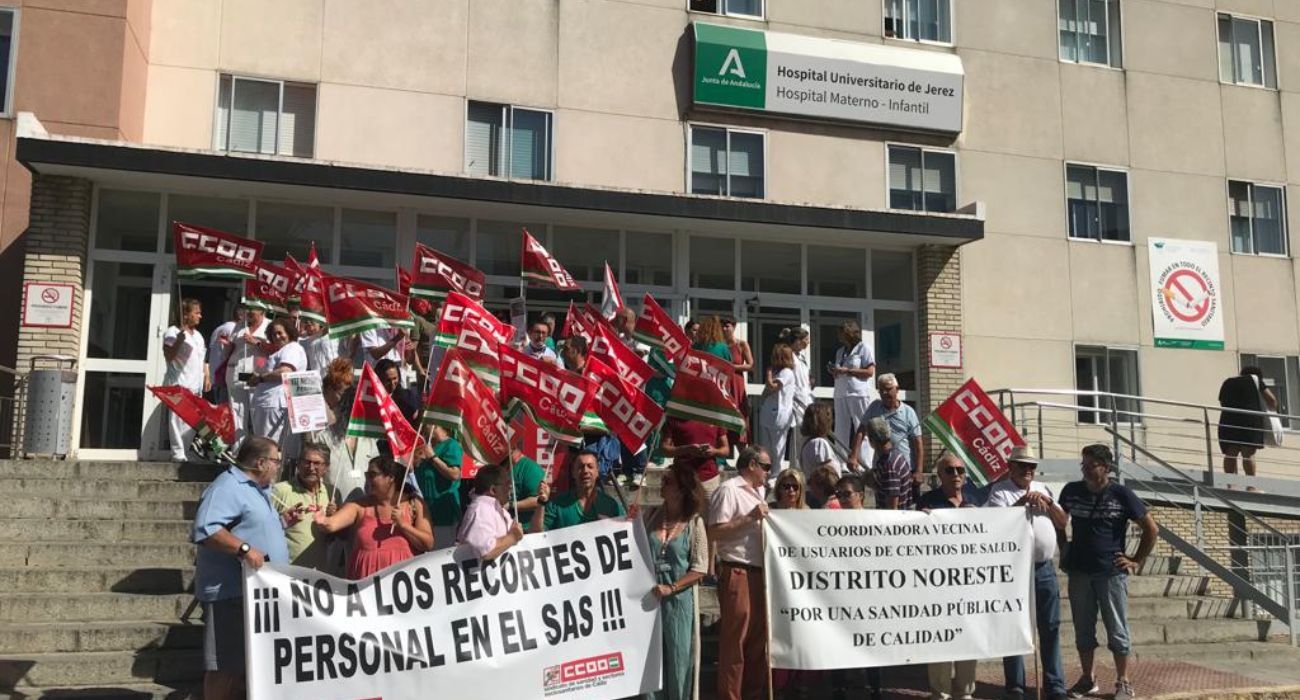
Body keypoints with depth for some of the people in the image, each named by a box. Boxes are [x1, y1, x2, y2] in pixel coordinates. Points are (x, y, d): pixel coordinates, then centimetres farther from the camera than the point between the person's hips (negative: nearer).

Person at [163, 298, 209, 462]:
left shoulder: (198, 335, 20)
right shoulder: (173, 332, -3)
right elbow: (168, 356, -12)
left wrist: (207, 377, 14)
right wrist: (179, 339, -20)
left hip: (195, 386, 8)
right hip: (179, 384, -8)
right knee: (178, 418, -10)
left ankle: (185, 452, 12)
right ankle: (178, 453, -9)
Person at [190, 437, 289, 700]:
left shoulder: (256, 490, 20)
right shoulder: (227, 487, -14)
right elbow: (204, 530, -28)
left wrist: (283, 522, 16)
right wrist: (243, 549, -32)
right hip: (232, 591, -10)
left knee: (247, 663, 15)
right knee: (226, 666, -7)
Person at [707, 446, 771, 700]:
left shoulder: (760, 492, 18)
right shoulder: (728, 490, -9)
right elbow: (714, 532, -17)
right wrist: (749, 518, -18)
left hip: (760, 571, 9)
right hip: (737, 572, -9)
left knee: (758, 636, 14)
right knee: (735, 639, -3)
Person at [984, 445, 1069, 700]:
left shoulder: (1042, 489, 16)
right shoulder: (999, 492, -3)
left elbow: (1063, 523, 14)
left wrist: (1048, 503, -3)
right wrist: (1023, 501, -24)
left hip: (1044, 569, 5)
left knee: (1051, 628, 7)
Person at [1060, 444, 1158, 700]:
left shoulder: (1121, 494, -8)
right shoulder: (1071, 491, 2)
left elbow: (1151, 529, -1)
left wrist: (1137, 561, -1)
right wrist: (1064, 552, 11)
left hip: (1111, 572, -3)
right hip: (1079, 571, 3)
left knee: (1117, 631, 4)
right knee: (1083, 629, 11)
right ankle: (1087, 679, 23)